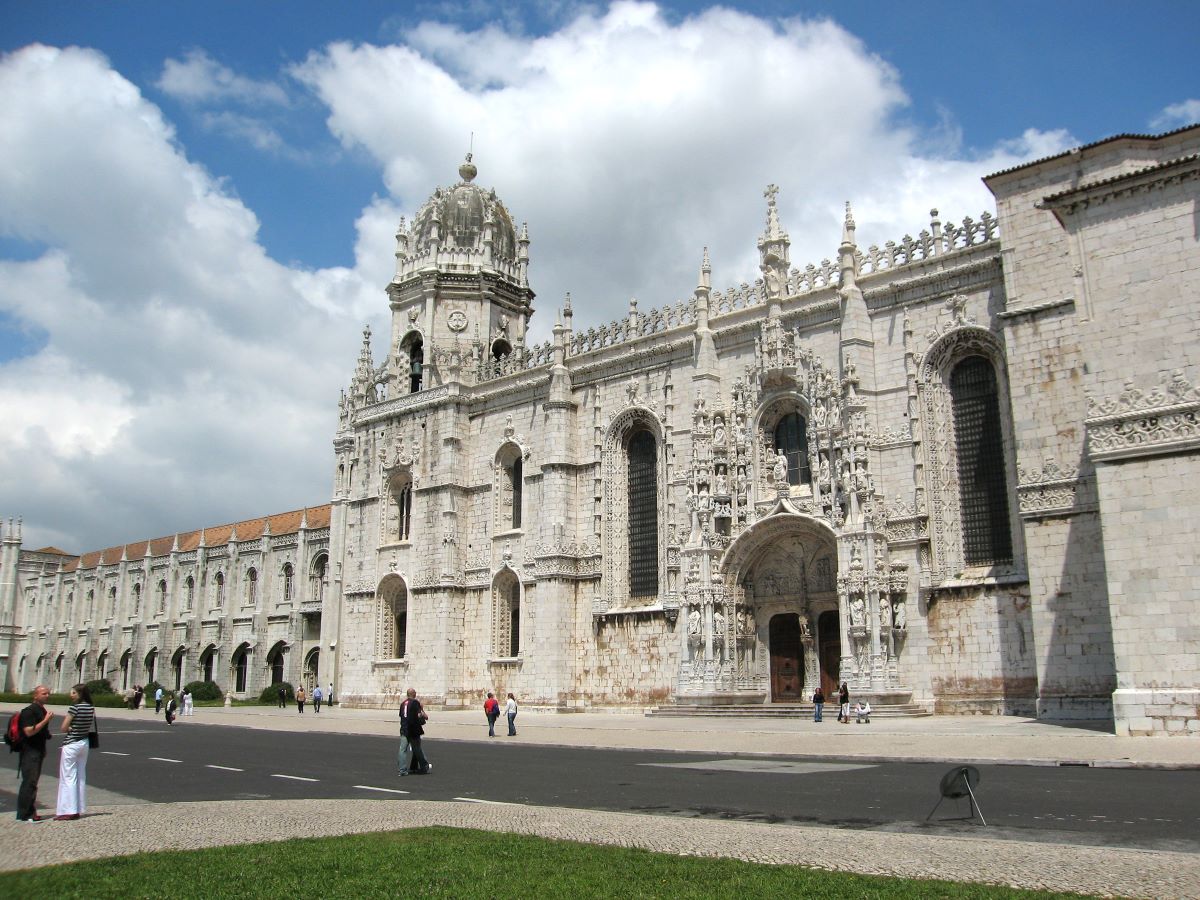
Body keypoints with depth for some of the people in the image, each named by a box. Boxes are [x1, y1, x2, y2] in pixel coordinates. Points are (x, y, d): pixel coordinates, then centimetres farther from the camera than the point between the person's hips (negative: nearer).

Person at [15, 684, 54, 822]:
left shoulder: (43, 710, 15)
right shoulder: (29, 711, -14)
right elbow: (29, 731, -23)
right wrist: (46, 720, -21)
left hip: (38, 751, 9)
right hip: (29, 752, -9)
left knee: (32, 782, 12)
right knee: (29, 782, -10)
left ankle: (30, 812, 17)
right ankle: (24, 814, -6)